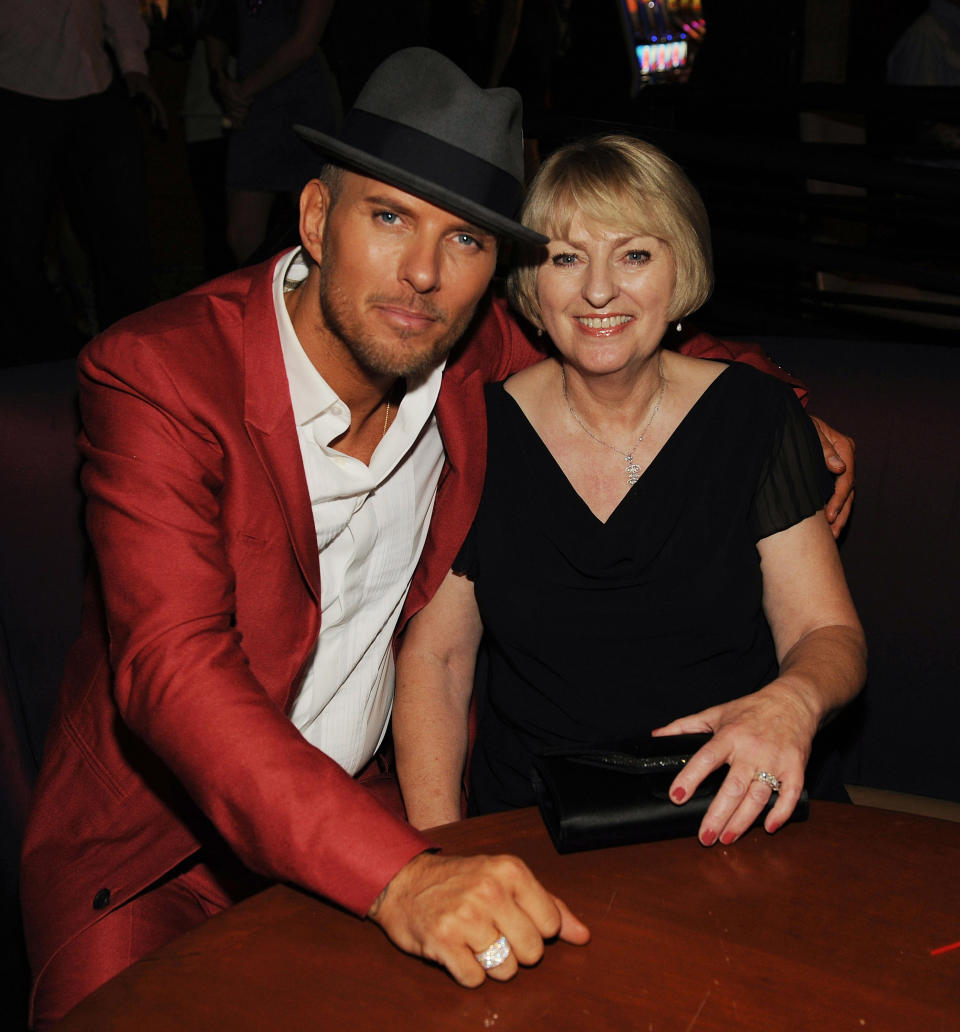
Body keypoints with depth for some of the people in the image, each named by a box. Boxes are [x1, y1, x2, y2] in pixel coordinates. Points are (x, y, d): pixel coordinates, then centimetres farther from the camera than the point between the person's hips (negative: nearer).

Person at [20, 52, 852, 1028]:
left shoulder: (475, 354, -6)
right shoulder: (153, 376, -21)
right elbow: (176, 668, -32)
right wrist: (399, 875, -43)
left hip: (381, 809, 4)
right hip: (154, 849, -3)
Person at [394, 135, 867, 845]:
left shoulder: (757, 415, -1)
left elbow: (828, 633, 1)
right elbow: (434, 655, 4)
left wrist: (791, 702, -24)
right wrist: (439, 843, -10)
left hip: (728, 820, 1)